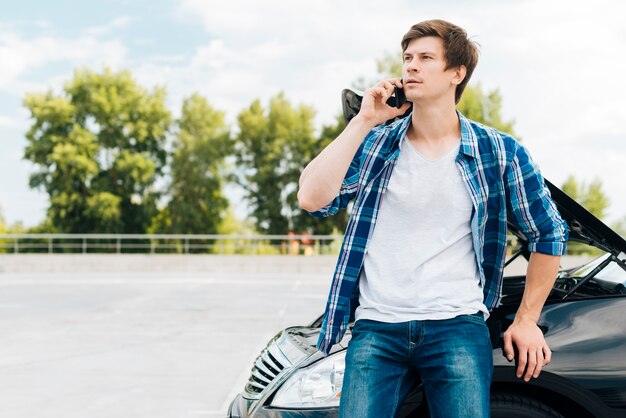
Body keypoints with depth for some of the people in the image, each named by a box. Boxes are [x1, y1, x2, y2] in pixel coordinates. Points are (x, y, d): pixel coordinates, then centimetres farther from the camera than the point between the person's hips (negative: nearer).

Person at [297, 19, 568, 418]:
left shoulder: (499, 152, 3)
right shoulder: (375, 144, 7)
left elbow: (549, 234, 12)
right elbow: (312, 199, -8)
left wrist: (527, 320, 10)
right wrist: (363, 122, -8)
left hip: (457, 327, -1)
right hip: (376, 328, 1)